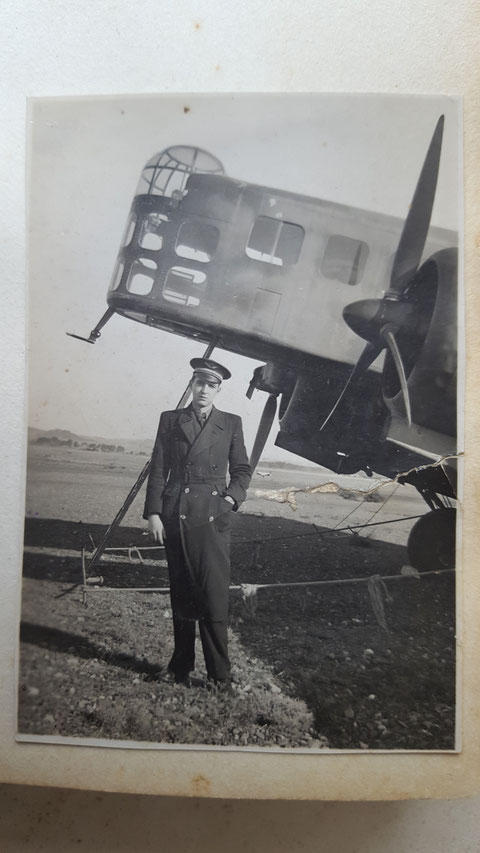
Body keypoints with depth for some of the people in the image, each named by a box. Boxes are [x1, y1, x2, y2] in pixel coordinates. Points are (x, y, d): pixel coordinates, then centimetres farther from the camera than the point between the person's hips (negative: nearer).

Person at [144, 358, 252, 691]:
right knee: (181, 594, 10)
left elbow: (242, 469, 13)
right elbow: (158, 470, 6)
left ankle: (220, 673, 6)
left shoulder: (231, 423, 9)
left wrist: (231, 497, -3)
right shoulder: (170, 420, 9)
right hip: (176, 515, 1)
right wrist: (153, 513, -1)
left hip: (213, 516, -1)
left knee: (214, 595, -5)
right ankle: (181, 664, 22)